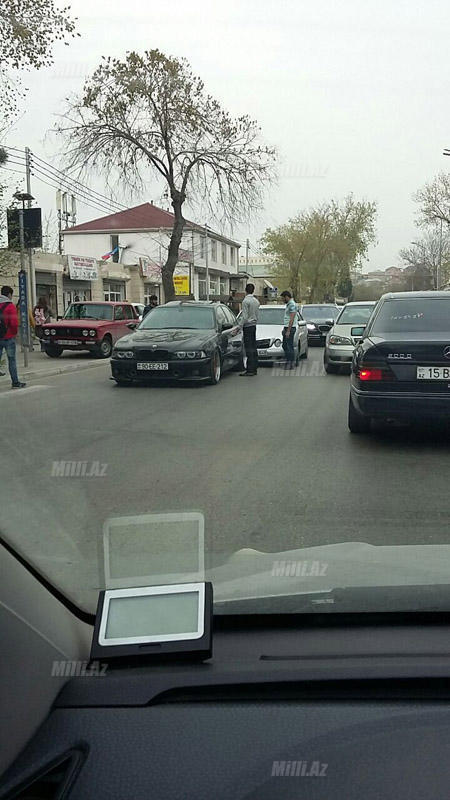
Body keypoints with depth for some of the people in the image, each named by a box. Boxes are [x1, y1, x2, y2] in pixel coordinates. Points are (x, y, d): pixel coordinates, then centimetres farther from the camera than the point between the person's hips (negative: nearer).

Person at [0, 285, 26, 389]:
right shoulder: (10, 306, -10)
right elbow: (14, 323, -17)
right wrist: (15, 332, 1)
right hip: (8, 337, -5)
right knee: (12, 360, 4)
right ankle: (15, 382, 10)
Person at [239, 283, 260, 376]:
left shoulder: (246, 301, -13)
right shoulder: (256, 301, 11)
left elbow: (245, 316, -17)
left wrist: (240, 326, -12)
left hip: (247, 326, -8)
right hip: (254, 325, 8)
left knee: (249, 348, -8)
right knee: (253, 347, 11)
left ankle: (250, 370, -8)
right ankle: (254, 368, 14)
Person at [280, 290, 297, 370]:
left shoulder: (292, 305, -16)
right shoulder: (288, 304, 16)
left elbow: (292, 319, -21)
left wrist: (288, 331, -23)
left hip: (290, 328, -10)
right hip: (286, 328, 10)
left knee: (290, 346, -6)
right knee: (284, 346, 13)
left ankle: (291, 364, -2)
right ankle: (288, 361, 19)